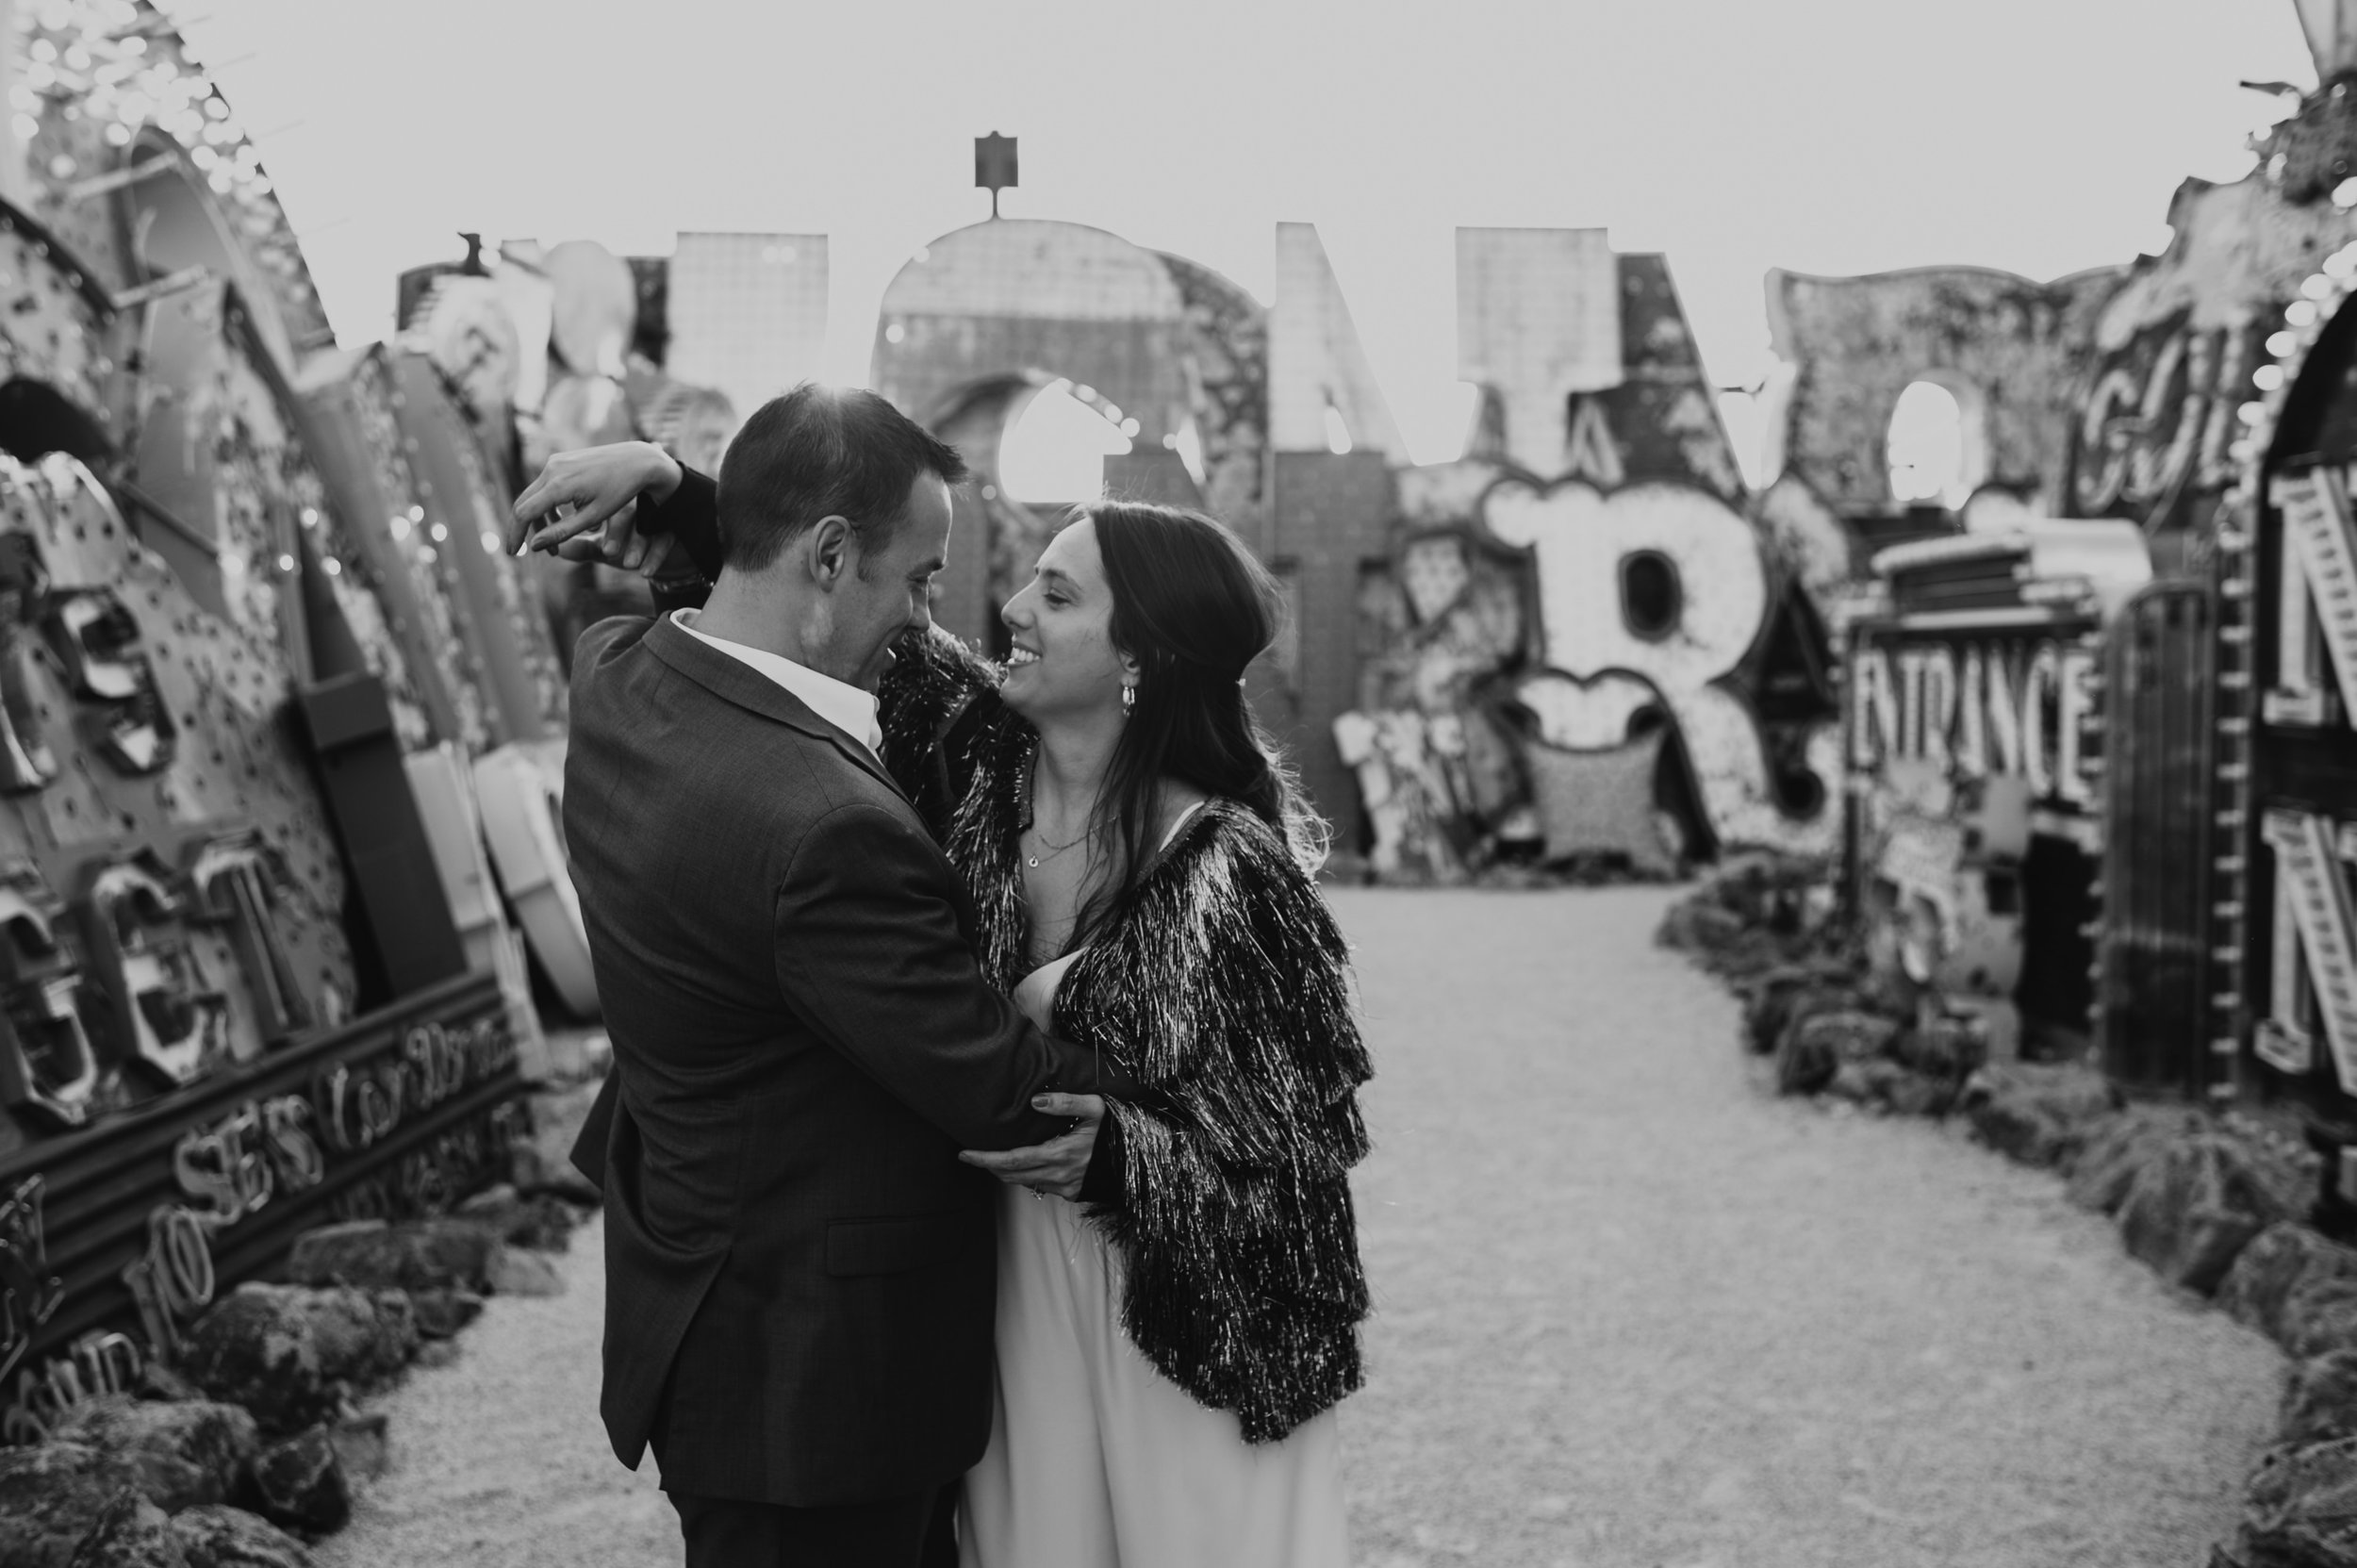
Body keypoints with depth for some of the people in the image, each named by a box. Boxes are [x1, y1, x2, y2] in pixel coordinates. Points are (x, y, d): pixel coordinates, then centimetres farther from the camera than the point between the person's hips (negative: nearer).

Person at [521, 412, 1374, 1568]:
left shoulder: (1229, 870, -22)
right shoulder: (985, 752, -7)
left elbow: (1304, 1143, -16)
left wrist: (1105, 1149, -28)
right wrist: (670, 489, -13)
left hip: (1179, 1326, -5)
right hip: (1003, 1297, 5)